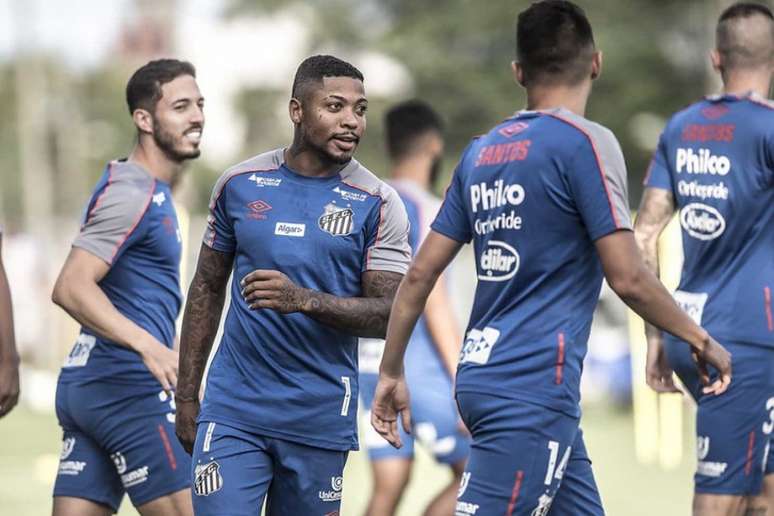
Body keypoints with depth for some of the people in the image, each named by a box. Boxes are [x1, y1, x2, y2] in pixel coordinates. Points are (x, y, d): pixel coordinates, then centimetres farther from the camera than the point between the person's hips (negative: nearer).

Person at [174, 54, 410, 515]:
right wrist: (187, 395, 11)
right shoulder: (240, 184, 5)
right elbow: (208, 288, 14)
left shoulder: (377, 203, -2)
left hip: (320, 419, -1)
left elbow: (390, 314, -8)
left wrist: (304, 300, -24)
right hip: (234, 408, 1)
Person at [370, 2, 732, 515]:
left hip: (483, 375, 8)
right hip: (533, 390, -8)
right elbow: (628, 277, -13)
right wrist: (701, 341, 0)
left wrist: (391, 372, 19)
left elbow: (420, 273, 12)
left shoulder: (482, 151, 11)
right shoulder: (586, 142, -9)